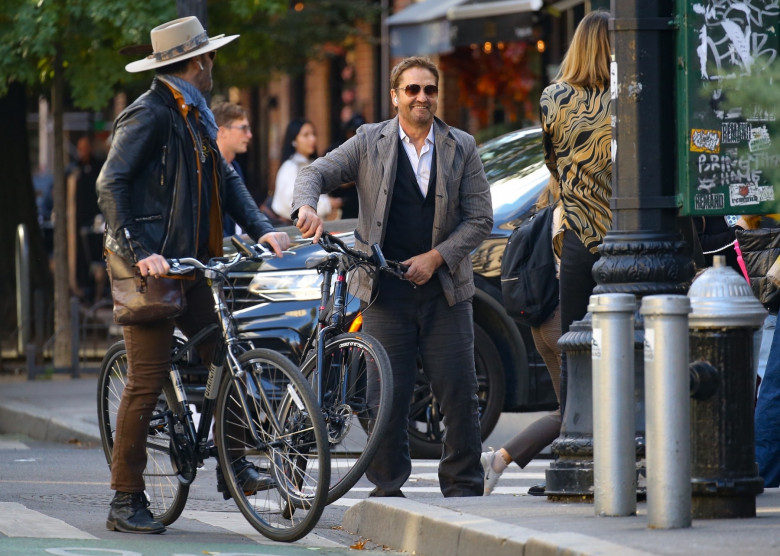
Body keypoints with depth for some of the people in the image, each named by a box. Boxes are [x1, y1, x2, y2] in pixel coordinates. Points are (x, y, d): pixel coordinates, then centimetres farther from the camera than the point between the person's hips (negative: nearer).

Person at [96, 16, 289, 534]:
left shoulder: (197, 116, 16)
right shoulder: (150, 114, -13)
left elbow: (225, 179, 16)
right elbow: (111, 185, -20)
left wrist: (261, 228, 0)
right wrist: (140, 252, -28)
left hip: (191, 262, 8)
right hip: (151, 266, -8)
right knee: (148, 379, -6)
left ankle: (234, 463, 18)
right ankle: (126, 502, 0)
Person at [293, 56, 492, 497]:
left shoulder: (462, 148, 6)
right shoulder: (370, 143, 6)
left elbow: (480, 218, 5)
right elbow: (317, 173, 4)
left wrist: (436, 256, -8)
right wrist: (307, 206, -19)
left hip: (445, 289, 1)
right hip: (386, 291, -1)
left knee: (459, 395, -1)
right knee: (387, 397, 0)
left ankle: (464, 489, 9)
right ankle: (387, 489, 9)